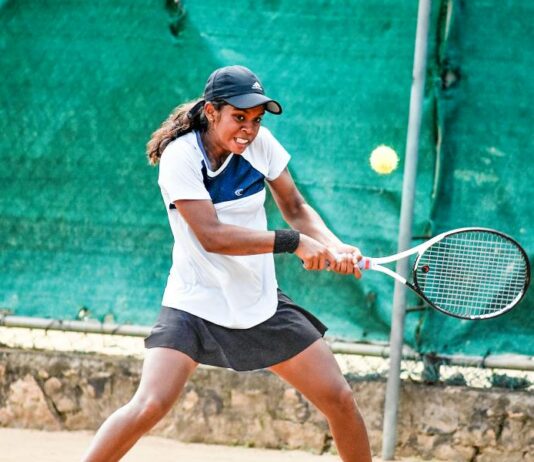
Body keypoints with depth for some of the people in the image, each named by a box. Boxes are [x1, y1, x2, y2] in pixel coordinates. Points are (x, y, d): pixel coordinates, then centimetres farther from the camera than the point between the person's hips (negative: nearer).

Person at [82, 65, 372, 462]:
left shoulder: (260, 142, -5)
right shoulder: (180, 156, -18)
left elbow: (295, 209, 5)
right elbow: (211, 235, -27)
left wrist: (334, 247, -14)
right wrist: (293, 242, -29)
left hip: (263, 304, 5)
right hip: (195, 305, -5)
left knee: (340, 399, 1)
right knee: (149, 406, -23)